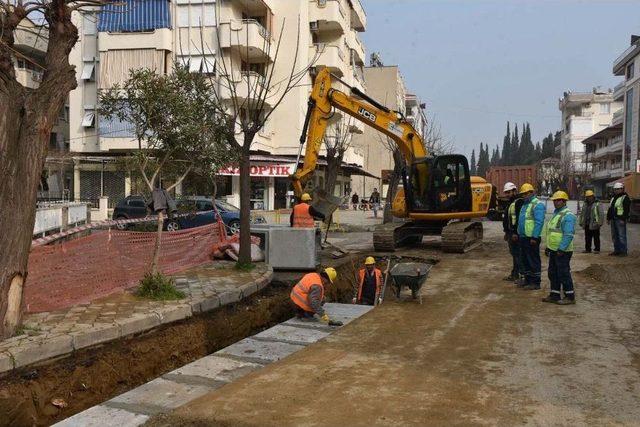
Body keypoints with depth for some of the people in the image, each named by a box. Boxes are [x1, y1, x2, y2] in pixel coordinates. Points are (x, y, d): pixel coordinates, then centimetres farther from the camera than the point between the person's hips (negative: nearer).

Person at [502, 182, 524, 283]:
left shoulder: (519, 202, -14)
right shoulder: (511, 203, 19)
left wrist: (516, 233, -25)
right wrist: (507, 232, 25)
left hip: (516, 233, -10)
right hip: (511, 233, 10)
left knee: (518, 254, -8)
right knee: (514, 254, 14)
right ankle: (514, 274, 22)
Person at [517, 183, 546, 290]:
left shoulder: (537, 205, -14)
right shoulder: (525, 204, 16)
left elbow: (539, 222, -20)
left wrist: (534, 237, -23)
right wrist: (519, 234, 18)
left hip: (531, 238, -9)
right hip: (523, 237, 10)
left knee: (534, 261, -2)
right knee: (525, 260, 16)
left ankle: (536, 283, 4)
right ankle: (527, 280, 26)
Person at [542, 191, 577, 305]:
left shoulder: (568, 215, -16)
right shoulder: (556, 214, 16)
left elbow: (569, 235, -23)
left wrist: (561, 249, -25)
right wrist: (548, 246, 21)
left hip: (562, 251, -10)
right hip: (554, 250, 10)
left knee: (563, 274, -4)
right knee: (552, 273, 14)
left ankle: (570, 297, 5)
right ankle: (554, 295, 22)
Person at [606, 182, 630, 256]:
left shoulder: (625, 198, -6)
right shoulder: (613, 198, 20)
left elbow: (626, 210, -14)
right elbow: (610, 209, 24)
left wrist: (623, 219, -20)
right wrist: (608, 218, 19)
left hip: (620, 220, -9)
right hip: (613, 220, 9)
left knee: (621, 236, -8)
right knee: (614, 236, 11)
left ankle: (623, 251, -5)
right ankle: (617, 250, 17)